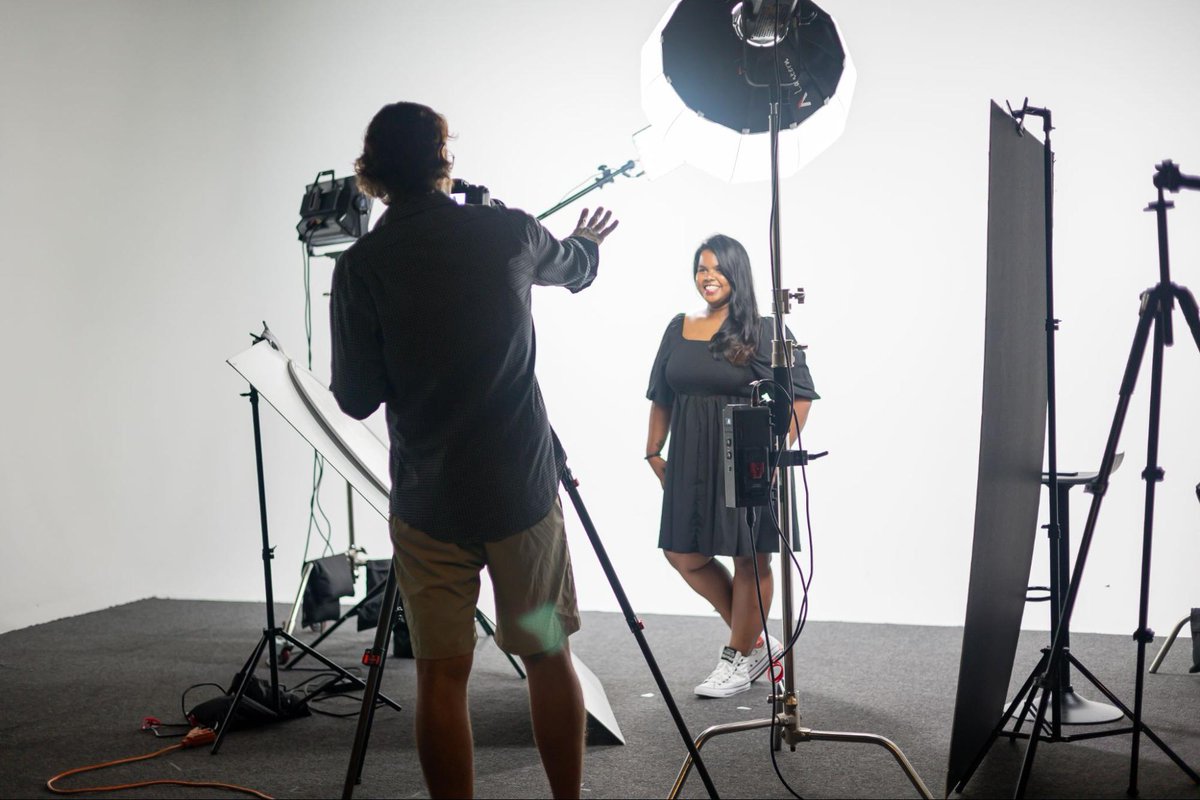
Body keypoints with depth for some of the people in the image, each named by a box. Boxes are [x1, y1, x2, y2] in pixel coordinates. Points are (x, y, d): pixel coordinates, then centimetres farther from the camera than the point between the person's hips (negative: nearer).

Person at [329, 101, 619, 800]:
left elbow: (356, 399, -4)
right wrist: (589, 241, 45)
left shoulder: (360, 267, -7)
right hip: (525, 487, 1)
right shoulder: (509, 232, -1)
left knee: (442, 674, 6)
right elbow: (577, 268, 21)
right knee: (549, 657, 13)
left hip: (428, 499, -1)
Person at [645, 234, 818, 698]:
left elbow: (801, 394, -5)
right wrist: (654, 452, 11)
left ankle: (742, 656, 20)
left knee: (749, 557, 3)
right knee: (683, 554, 6)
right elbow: (661, 397, 15)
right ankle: (754, 640, 22)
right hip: (690, 459, 6)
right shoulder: (679, 328, 9)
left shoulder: (763, 332, -6)